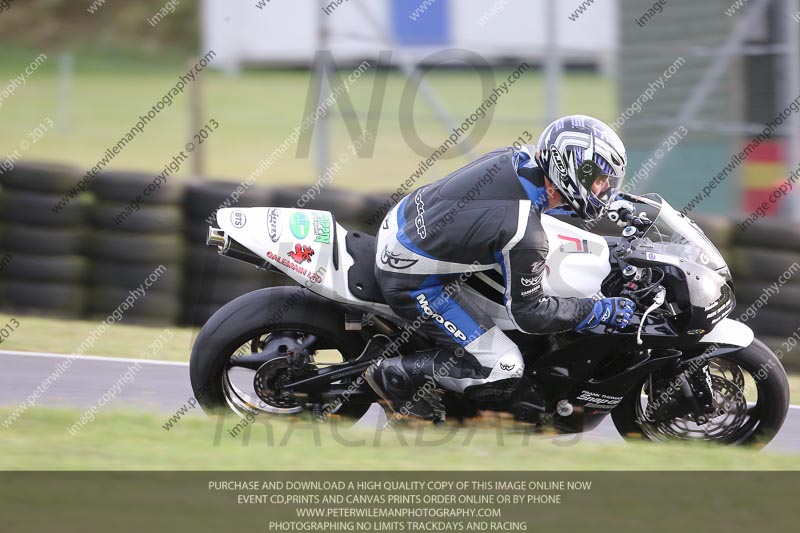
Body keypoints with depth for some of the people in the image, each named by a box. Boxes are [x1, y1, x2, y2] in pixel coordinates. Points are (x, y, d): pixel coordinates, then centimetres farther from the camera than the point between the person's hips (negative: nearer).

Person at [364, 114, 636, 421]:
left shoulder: (514, 158, -8)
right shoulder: (526, 236, -29)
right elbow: (527, 312, -16)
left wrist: (611, 202, 23)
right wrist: (601, 311, -9)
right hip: (411, 281, -9)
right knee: (502, 373, -8)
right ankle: (395, 375, 2)